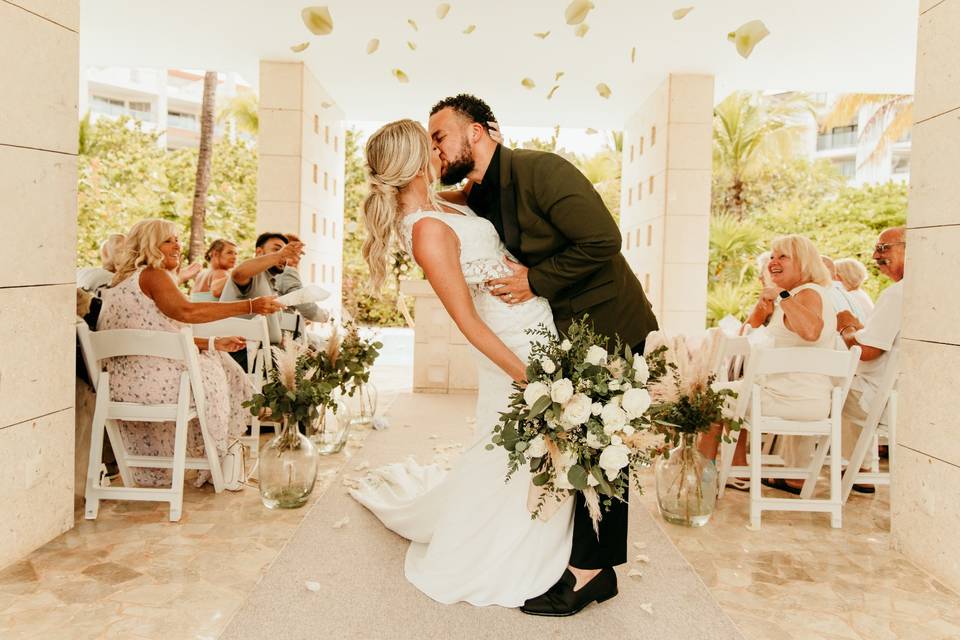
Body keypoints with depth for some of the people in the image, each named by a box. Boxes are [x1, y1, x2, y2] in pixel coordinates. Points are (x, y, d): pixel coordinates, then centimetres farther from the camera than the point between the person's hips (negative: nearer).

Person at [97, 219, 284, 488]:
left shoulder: (129, 279, 22)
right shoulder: (152, 275, -9)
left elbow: (166, 336, 19)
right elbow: (186, 311, -28)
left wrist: (213, 344, 13)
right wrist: (250, 306, -30)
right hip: (143, 379, -10)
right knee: (208, 378, 9)